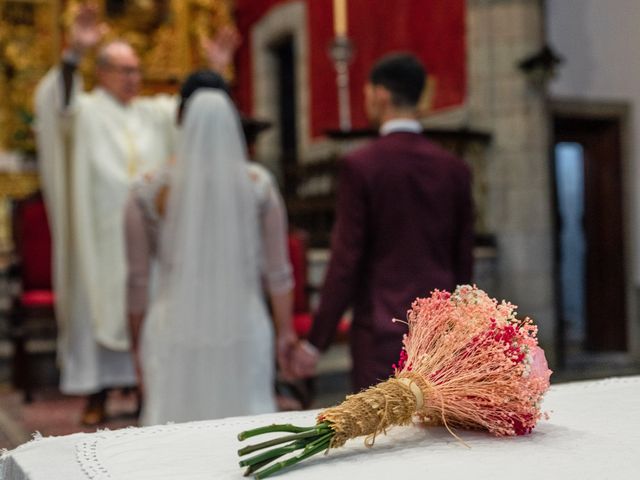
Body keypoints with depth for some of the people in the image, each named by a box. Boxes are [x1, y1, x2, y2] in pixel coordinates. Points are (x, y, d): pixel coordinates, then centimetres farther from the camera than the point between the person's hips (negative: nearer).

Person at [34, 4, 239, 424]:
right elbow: (60, 102, -22)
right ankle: (97, 394, 9)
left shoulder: (154, 113, 13)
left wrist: (215, 71, -4)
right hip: (101, 235, -4)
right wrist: (75, 53, -39)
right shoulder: (86, 112, -2)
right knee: (98, 307, 0)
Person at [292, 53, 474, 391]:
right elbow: (463, 259, 10)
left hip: (382, 333, -4)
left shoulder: (360, 165, -9)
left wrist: (316, 342, -4)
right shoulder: (454, 169, 5)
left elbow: (346, 260, -10)